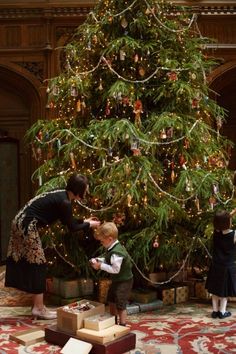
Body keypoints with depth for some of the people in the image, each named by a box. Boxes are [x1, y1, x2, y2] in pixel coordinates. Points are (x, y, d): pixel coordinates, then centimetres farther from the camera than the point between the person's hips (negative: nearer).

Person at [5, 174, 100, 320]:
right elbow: (71, 227, -7)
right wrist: (89, 225, 7)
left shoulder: (61, 195, 10)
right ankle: (39, 308, 6)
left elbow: (67, 220, 22)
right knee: (37, 264, -2)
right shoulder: (64, 202, -18)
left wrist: (84, 221, 25)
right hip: (27, 227, -10)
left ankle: (37, 305, 22)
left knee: (28, 263, 13)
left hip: (21, 223, 10)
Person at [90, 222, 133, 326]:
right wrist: (99, 260, -1)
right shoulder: (112, 249, 0)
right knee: (111, 301, 24)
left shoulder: (116, 252, -32)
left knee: (121, 306, -4)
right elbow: (109, 261, 14)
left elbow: (115, 269, -31)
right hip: (116, 280, 11)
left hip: (124, 282, -11)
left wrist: (101, 266, -25)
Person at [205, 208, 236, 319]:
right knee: (225, 290, 11)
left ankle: (215, 311, 21)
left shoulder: (215, 232, -7)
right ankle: (222, 311, 16)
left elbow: (221, 220, 8)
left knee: (215, 290, 15)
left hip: (216, 267, 4)